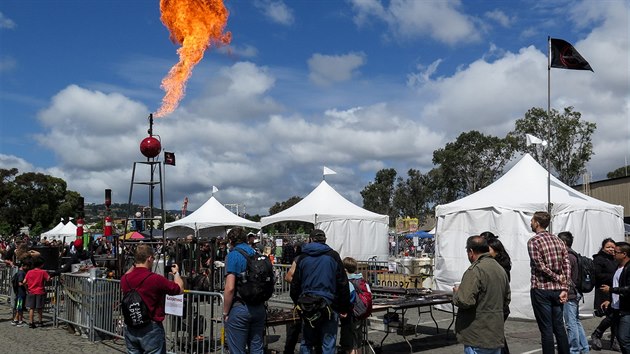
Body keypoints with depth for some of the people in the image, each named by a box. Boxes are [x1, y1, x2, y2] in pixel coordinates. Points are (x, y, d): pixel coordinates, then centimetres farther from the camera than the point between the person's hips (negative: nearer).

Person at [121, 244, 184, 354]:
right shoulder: (156, 279, -20)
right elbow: (180, 289, -5)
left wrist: (133, 266, 23)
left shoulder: (125, 279, -3)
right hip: (151, 329, -6)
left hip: (130, 329, 6)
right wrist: (176, 273, 11)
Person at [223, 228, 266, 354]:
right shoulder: (257, 254, 8)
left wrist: (225, 312, -7)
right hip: (259, 308, 6)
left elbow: (230, 288, -17)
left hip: (239, 308, -6)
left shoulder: (233, 255, -10)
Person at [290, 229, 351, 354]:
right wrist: (345, 308, 1)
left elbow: (295, 284, 8)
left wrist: (297, 303, 17)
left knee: (306, 344, 13)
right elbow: (343, 284, -3)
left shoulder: (303, 257, 7)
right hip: (329, 306, -2)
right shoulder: (333, 256, 0)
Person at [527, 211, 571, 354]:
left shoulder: (533, 241, -9)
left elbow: (541, 267, -16)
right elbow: (567, 266, 4)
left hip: (541, 290, -6)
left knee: (546, 329, 0)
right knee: (559, 327, 13)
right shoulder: (558, 240, 10)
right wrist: (564, 289, 1)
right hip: (557, 289, 6)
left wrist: (558, 278, -4)